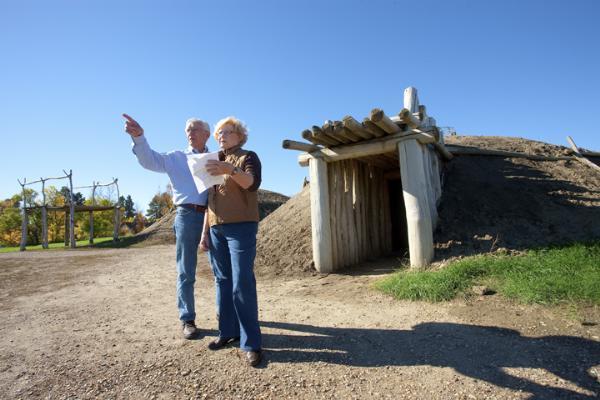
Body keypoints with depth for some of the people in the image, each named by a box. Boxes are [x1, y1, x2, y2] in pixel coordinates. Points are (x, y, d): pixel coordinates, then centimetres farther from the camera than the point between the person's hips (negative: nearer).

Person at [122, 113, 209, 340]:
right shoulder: (176, 158, 11)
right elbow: (149, 160, -4)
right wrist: (138, 137, -19)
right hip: (188, 216, -1)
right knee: (186, 273, 4)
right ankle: (188, 320, 16)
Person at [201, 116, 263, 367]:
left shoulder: (248, 157, 3)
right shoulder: (215, 162, 22)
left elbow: (252, 182, -18)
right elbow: (210, 201, 21)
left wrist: (231, 170, -38)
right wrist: (205, 231, 15)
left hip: (241, 227, -6)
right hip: (216, 229, 7)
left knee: (242, 285, -11)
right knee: (222, 282, 9)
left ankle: (251, 343, -5)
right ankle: (227, 331, 21)